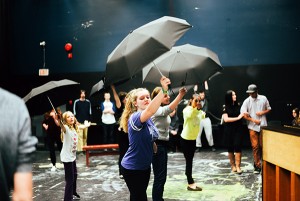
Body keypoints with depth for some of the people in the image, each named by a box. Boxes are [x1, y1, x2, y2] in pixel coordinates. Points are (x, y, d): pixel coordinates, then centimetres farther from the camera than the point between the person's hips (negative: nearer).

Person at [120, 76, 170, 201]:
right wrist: (163, 90, -54)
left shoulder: (148, 119, 4)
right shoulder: (135, 118, -24)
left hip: (145, 166, 8)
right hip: (132, 168, -8)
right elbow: (150, 111, -46)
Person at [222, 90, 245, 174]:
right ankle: (233, 166, 19)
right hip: (229, 130, 0)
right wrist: (238, 118, -16)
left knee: (238, 147, -8)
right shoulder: (225, 107, -3)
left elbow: (242, 114, 19)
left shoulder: (238, 105, 2)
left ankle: (238, 166, -5)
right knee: (230, 148, 6)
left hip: (238, 129, 1)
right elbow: (226, 119, -12)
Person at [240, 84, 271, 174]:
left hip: (263, 126, 1)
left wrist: (263, 112, -8)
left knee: (262, 145, 5)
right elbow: (244, 114, -5)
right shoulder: (247, 101, -2)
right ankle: (258, 166, 6)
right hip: (253, 127, -1)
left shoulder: (263, 98, 2)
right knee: (255, 146, -2)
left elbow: (269, 109, 12)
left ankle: (257, 162, 25)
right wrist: (254, 120, -14)